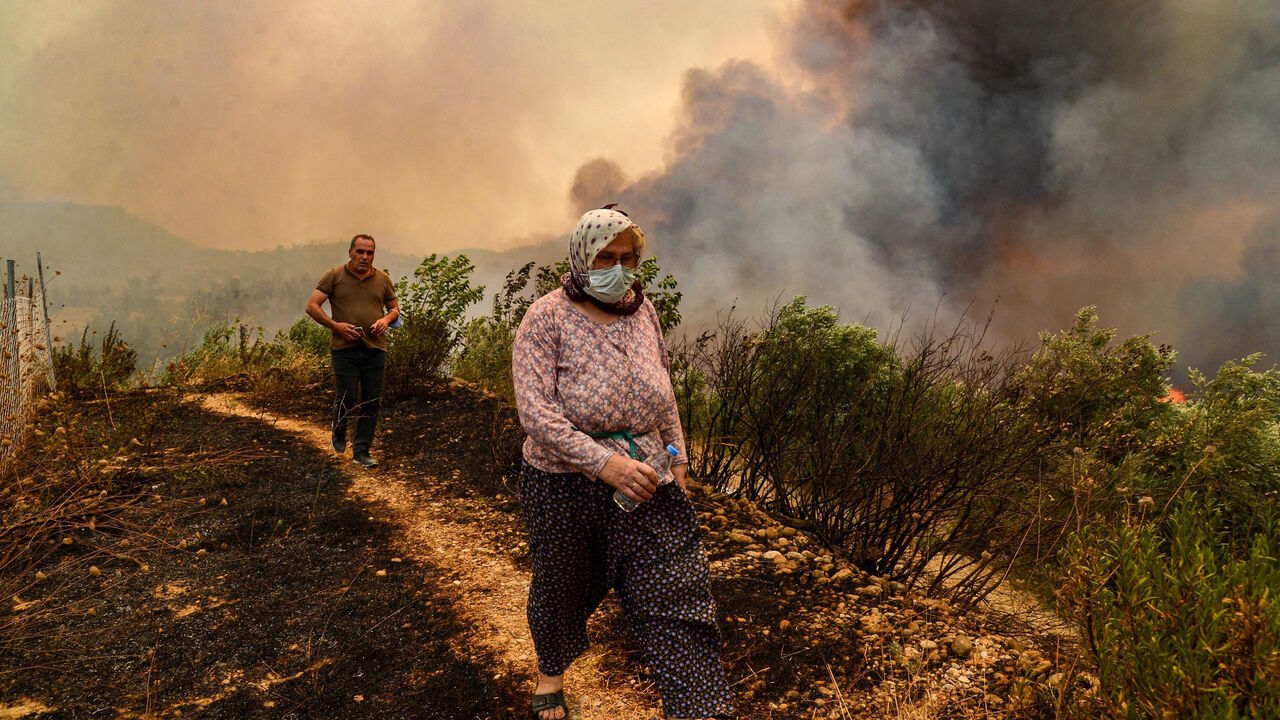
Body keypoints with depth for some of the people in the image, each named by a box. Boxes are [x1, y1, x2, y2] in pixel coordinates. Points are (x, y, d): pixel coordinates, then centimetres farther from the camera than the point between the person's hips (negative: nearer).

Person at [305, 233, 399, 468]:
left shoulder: (383, 279, 11)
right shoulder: (334, 276, 2)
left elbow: (394, 308, 21)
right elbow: (312, 306, -1)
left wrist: (386, 319, -2)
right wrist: (334, 325, -13)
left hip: (375, 349, 3)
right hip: (345, 349, -3)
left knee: (371, 402, 1)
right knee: (347, 399, -6)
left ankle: (361, 451, 10)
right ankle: (339, 431, 27)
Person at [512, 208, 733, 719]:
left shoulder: (641, 309, 3)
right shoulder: (546, 318, -13)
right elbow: (535, 411, -23)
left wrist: (676, 456, 13)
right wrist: (603, 462, -31)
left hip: (642, 477, 4)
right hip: (565, 484, -3)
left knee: (675, 590, -4)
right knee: (561, 587, 18)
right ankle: (551, 671, 48)